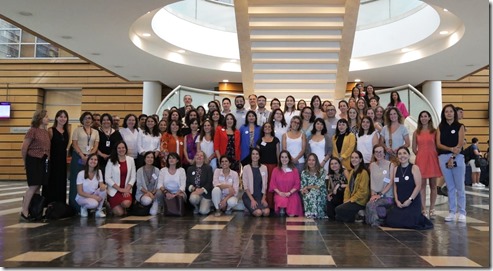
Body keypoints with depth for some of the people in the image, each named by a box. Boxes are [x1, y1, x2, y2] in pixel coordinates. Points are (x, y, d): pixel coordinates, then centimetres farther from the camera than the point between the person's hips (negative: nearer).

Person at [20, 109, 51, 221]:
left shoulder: (47, 132, 12)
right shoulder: (33, 130, -10)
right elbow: (24, 148, -9)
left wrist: (47, 159, 9)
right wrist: (26, 162, 0)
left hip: (44, 161, 7)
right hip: (34, 160, -7)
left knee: (38, 186, 8)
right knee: (33, 186, -8)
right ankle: (24, 212, -1)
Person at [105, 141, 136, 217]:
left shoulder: (130, 160, 4)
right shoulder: (111, 161, -4)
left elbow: (133, 177, 3)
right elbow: (107, 178, -8)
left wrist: (127, 189, -11)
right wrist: (119, 189, -13)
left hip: (126, 190, 2)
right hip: (114, 190, -2)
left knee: (126, 203, -30)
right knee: (119, 213, -13)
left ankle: (123, 208, 9)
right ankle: (112, 205, 22)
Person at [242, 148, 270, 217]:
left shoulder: (264, 168, 6)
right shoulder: (246, 168, -4)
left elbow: (265, 185, 6)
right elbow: (246, 186, -6)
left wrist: (264, 198, -5)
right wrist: (252, 200, -13)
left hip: (260, 196, 3)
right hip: (249, 196, -3)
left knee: (267, 212, -25)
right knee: (258, 212, -26)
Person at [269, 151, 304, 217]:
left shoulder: (294, 170, 10)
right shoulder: (275, 170, 11)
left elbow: (297, 184, 4)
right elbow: (272, 184, 6)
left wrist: (289, 192, -11)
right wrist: (279, 192, -11)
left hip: (292, 194, 0)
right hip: (279, 194, 0)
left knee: (291, 215, -24)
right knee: (282, 201, -38)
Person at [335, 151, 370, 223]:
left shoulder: (364, 172, -12)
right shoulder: (352, 172, 15)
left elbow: (362, 191, -16)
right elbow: (348, 187, 12)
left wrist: (351, 200, -15)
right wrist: (346, 200, -1)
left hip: (359, 202, -8)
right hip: (351, 200, 8)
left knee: (338, 210, -20)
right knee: (338, 217, -8)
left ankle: (357, 215, -3)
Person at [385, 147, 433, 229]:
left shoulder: (414, 168, -4)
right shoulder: (395, 169, 10)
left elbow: (418, 186, -10)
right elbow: (395, 186, 9)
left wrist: (410, 200, -15)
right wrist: (397, 200, -4)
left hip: (413, 202, -5)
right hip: (400, 203, 5)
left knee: (408, 222, -21)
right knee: (390, 221, -10)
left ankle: (420, 219, 15)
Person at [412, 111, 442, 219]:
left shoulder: (434, 131, 4)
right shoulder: (416, 132, 8)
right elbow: (414, 148, 11)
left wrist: (436, 157, -5)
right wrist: (420, 155, 2)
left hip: (432, 159, 0)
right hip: (420, 160, 1)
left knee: (433, 185, 4)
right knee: (422, 185, 0)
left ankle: (432, 210, 12)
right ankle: (423, 210, 3)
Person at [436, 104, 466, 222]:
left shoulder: (460, 126, 5)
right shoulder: (440, 127, 12)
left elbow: (460, 144, -4)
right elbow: (438, 144, 3)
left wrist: (452, 157, -13)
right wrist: (451, 148, -14)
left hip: (457, 157, -2)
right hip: (443, 158, 2)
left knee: (460, 187, -2)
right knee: (450, 187, 6)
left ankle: (461, 212, 4)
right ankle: (452, 212, 11)